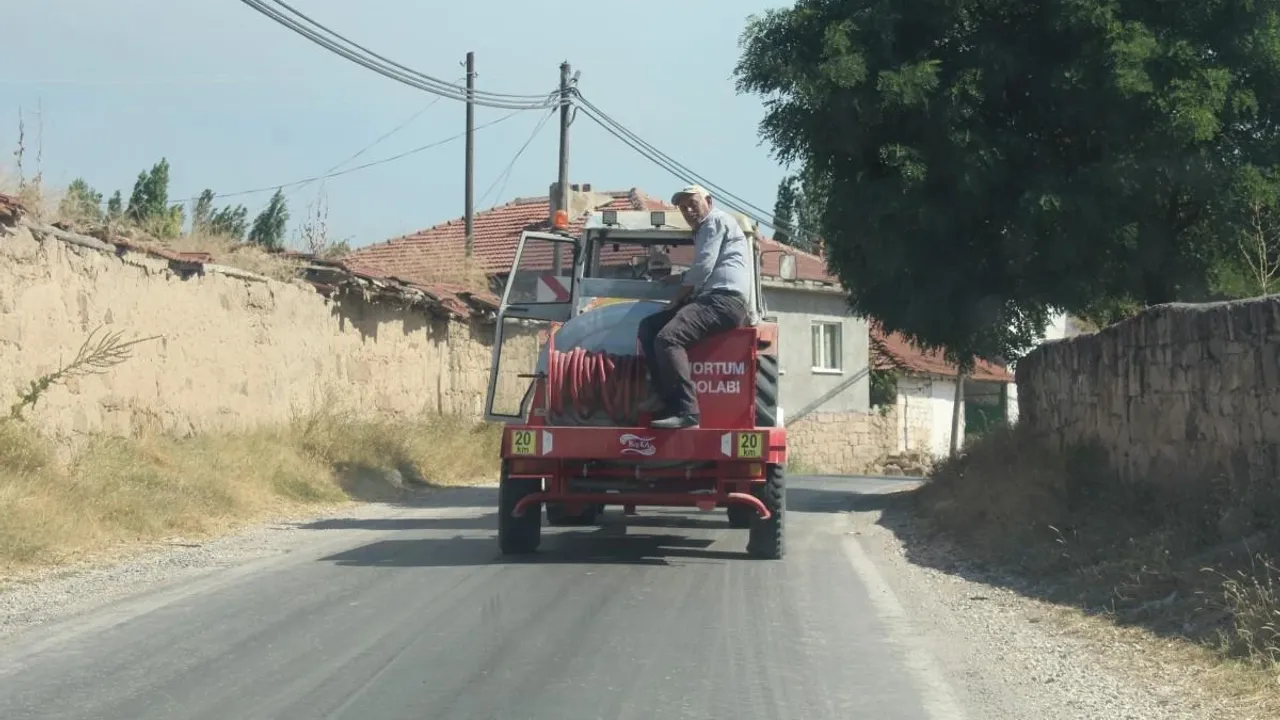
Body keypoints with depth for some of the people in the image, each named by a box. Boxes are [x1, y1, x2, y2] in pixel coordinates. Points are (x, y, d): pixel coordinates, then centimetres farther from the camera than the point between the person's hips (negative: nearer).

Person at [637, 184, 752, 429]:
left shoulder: (715, 220, 0)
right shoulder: (704, 231, 31)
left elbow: (704, 266, -10)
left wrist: (679, 297, 1)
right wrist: (680, 278, 32)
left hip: (725, 300, -11)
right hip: (709, 300, 11)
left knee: (668, 337, -28)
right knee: (648, 326, 7)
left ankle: (686, 411, -35)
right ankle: (665, 392, -8)